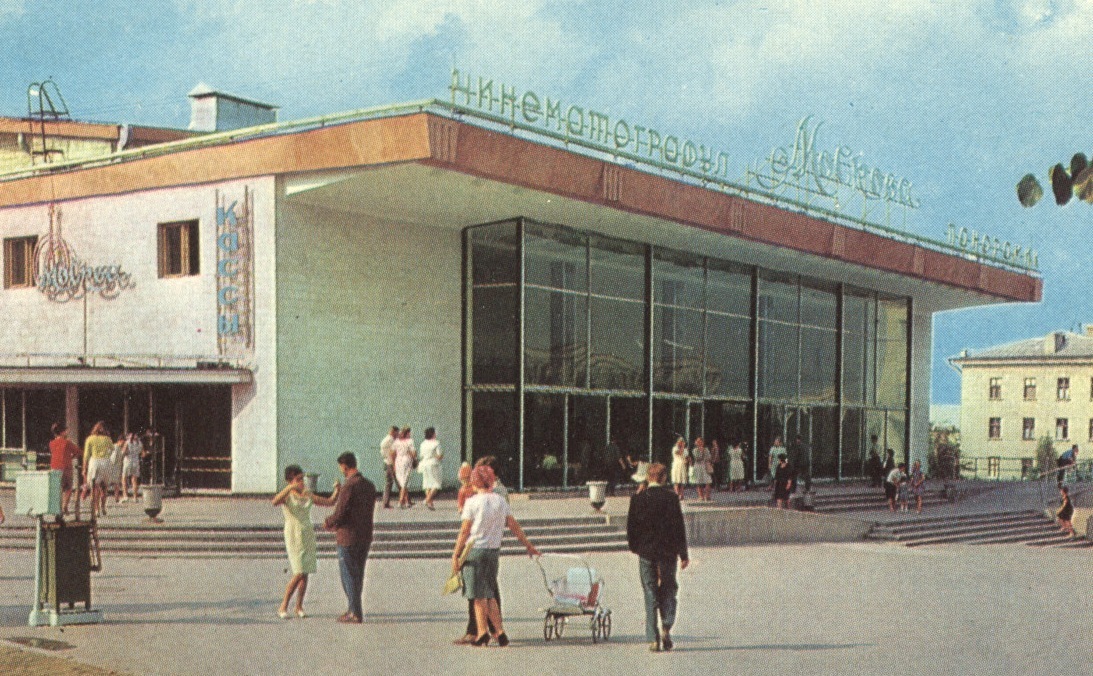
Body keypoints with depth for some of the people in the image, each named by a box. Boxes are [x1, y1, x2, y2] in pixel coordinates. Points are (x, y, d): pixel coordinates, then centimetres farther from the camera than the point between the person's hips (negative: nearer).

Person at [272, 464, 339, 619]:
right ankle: (283, 607, -3)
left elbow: (330, 502, 14)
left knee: (305, 573, 4)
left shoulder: (308, 496, 11)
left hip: (308, 536, 6)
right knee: (299, 574, -13)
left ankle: (299, 607, 14)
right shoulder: (286, 496, -6)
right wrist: (291, 487, -38)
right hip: (293, 536, -6)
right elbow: (275, 502, -30)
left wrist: (337, 490, -5)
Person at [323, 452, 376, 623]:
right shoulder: (369, 486, 7)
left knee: (349, 576, 1)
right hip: (365, 538, 7)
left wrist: (328, 522, 3)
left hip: (348, 538, -7)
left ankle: (355, 613, 3)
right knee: (358, 575, 16)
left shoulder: (349, 487, -18)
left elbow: (339, 514, -19)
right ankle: (354, 610, 23)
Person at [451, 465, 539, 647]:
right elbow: (514, 525, 9)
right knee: (489, 594, 14)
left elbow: (464, 531, -10)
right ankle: (499, 631, 8)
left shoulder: (472, 502, -8)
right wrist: (528, 545, 18)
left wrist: (455, 555, -6)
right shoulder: (501, 501, 5)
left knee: (479, 595, 2)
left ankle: (482, 632, 1)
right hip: (494, 550, 5)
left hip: (474, 550, -5)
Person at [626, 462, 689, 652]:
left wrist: (635, 548, 15)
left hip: (645, 552, 1)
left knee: (650, 594, 5)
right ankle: (666, 626, -5)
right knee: (668, 590, 14)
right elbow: (679, 527, -5)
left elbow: (631, 526, 2)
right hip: (667, 551, -1)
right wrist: (683, 554, 1)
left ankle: (653, 639, 2)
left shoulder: (637, 498, -2)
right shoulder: (671, 498, -7)